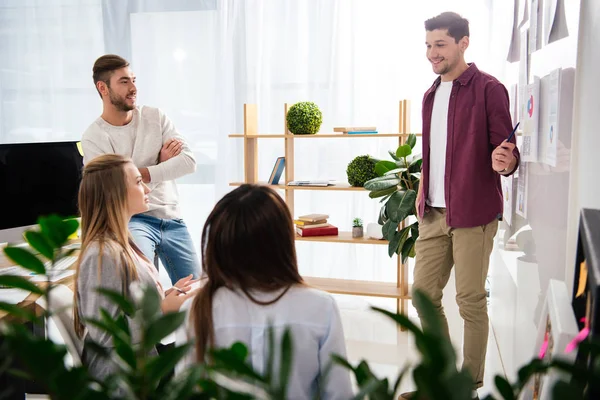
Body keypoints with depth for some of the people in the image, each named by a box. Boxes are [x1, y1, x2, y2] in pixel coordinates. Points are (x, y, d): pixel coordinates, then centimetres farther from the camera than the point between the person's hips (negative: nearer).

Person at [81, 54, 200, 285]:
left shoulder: (156, 117, 4)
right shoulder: (93, 138, -6)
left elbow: (189, 161, -6)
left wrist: (141, 174, -15)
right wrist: (161, 164, -8)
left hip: (173, 219, 4)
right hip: (132, 220, -4)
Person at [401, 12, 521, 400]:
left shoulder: (487, 88, -7)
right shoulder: (431, 94, 14)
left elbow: (506, 149, -10)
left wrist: (504, 162, -32)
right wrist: (423, 195, 15)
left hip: (473, 213, -7)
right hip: (433, 213, 7)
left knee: (471, 300, 2)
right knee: (424, 292, 10)